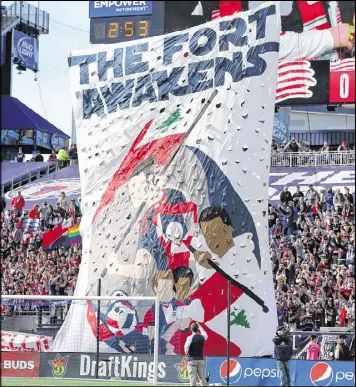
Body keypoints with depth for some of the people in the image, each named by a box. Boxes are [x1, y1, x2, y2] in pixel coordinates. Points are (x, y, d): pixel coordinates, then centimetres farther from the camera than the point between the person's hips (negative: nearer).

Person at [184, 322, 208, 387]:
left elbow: (186, 350, -17)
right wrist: (199, 326, 37)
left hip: (192, 359, -4)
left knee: (192, 378, -4)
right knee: (202, 378, 8)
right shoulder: (202, 337, 1)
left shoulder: (190, 338, -11)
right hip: (201, 359, 4)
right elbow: (204, 333, 26)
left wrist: (187, 353, 5)